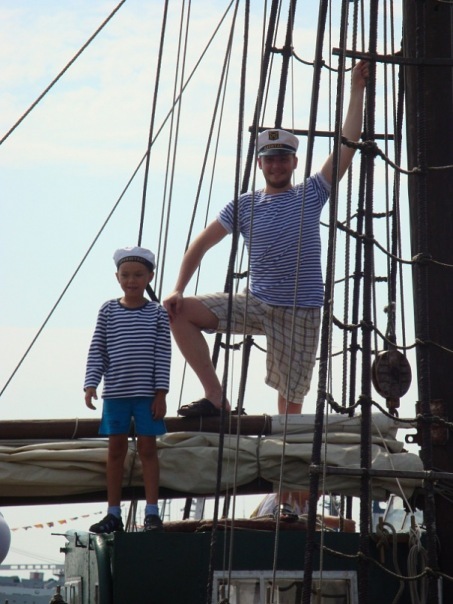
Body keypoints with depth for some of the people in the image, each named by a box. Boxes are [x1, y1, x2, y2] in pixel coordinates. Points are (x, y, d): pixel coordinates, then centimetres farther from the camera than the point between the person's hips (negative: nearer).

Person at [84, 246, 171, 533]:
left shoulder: (158, 313, 1)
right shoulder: (108, 310, 4)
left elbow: (163, 355, -1)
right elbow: (97, 350, 3)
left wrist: (161, 393, -7)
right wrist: (91, 384, -7)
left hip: (147, 392, -1)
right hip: (115, 391, 1)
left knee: (148, 448, 2)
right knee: (116, 449, 6)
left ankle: (152, 512, 6)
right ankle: (113, 513, 11)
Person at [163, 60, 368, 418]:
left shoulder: (311, 196, 3)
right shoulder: (245, 206, 8)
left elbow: (347, 146, -3)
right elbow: (201, 244, 12)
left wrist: (358, 90, -7)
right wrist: (179, 289, -1)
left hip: (301, 311, -2)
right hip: (257, 305, 3)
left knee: (292, 397, -3)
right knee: (181, 312, -13)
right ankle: (215, 398, -12)